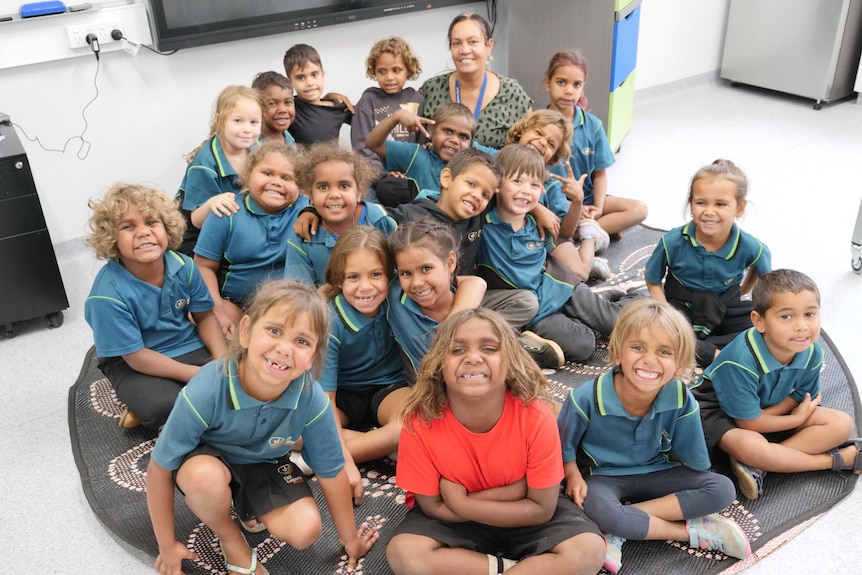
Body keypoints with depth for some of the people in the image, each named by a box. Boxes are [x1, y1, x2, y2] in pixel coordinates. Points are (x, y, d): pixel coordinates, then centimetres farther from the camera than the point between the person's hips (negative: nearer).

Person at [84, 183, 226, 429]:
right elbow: (136, 356, -21)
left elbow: (205, 317, 1)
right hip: (133, 364, -5)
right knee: (164, 407, -33)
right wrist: (199, 375, -23)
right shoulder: (108, 293, -25)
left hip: (188, 347, 6)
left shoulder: (183, 265, -12)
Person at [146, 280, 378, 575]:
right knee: (205, 475, -36)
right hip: (206, 460, -2)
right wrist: (167, 545, -10)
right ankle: (230, 539, -3)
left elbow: (331, 473, -12)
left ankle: (250, 508, 13)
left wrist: (350, 539, 2)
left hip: (265, 465, 2)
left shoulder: (313, 401, -29)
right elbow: (160, 469, -22)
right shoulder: (205, 392, -36)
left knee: (305, 530, -19)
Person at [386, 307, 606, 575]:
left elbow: (542, 508, -18)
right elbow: (434, 507, -15)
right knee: (403, 553, -27)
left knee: (588, 550, -23)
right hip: (453, 522, 0)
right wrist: (516, 489, -22)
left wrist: (462, 503, -24)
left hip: (526, 518, 0)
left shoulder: (535, 415, -25)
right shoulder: (420, 421, -25)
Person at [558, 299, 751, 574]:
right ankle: (693, 530, -15)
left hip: (656, 473, 4)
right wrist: (574, 477, -19)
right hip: (603, 476, -4)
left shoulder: (682, 400, -18)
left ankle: (619, 530, -20)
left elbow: (695, 462, -10)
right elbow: (563, 446, -10)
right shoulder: (587, 399, -26)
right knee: (598, 512, -37)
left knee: (722, 489, -15)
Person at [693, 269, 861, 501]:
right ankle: (839, 459, -14)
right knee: (751, 446, -38)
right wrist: (797, 419, -9)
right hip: (719, 410, -7)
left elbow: (802, 396, -1)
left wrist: (765, 414, -19)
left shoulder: (812, 353, -17)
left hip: (770, 409, 7)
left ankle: (757, 464, -20)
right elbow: (748, 423, -23)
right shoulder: (741, 360, -34)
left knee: (842, 424, -8)